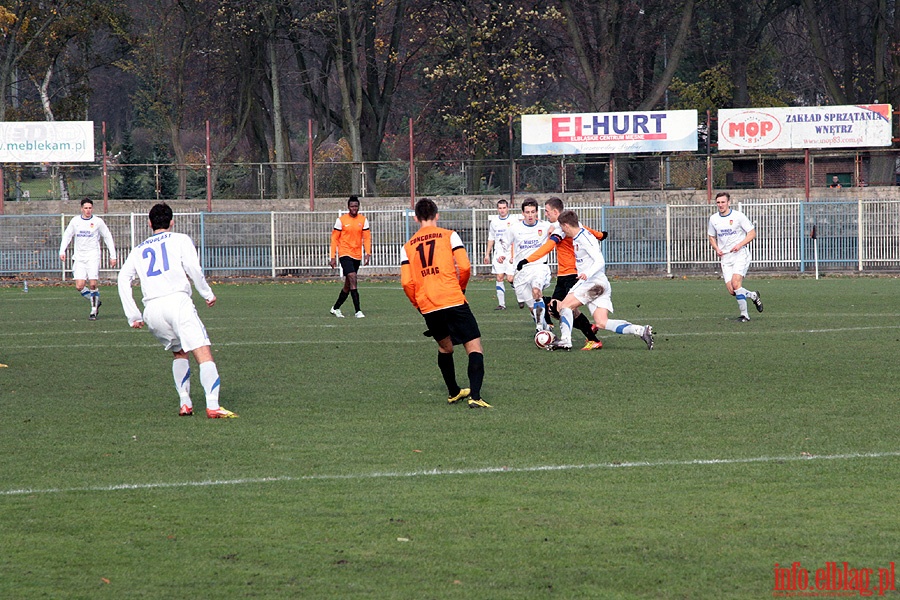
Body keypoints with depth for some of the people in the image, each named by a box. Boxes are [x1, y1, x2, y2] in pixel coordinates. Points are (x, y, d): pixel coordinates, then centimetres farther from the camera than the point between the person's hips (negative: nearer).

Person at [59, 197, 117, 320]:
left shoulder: (98, 222, 1)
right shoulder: (75, 221, 7)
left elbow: (108, 238, 8)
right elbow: (67, 235, 14)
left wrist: (112, 256, 5)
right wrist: (62, 251, 1)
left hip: (93, 256, -3)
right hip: (79, 258, 3)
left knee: (92, 284, -14)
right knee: (79, 286, -8)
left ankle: (94, 311, 0)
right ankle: (95, 301, 17)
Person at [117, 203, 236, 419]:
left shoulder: (139, 250, 25)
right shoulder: (180, 240, 15)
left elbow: (124, 278, 13)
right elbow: (193, 268, -1)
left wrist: (133, 316, 12)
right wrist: (207, 293, 10)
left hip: (151, 309, 4)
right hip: (177, 300, -4)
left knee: (180, 353, 25)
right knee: (203, 354, -10)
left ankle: (185, 403, 14)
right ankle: (213, 406, -26)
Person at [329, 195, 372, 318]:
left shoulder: (363, 220, 6)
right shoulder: (341, 220, -4)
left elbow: (367, 237, 5)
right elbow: (334, 239, 0)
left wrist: (368, 253, -9)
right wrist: (332, 257, -4)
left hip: (357, 255, 5)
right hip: (345, 254, -5)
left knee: (348, 285, 11)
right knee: (352, 279, -19)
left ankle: (335, 308, 28)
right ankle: (358, 311, -21)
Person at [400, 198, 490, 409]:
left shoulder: (407, 247, 11)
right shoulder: (449, 236, 3)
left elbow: (406, 282, 3)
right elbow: (464, 267, -5)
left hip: (427, 306, 4)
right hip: (453, 302, -4)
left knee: (444, 347, 27)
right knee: (474, 347, -3)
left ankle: (453, 392, 37)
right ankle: (475, 396, -21)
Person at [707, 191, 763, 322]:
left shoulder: (738, 216, -6)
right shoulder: (714, 219, 8)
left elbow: (752, 233, -2)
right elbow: (711, 236, 22)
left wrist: (740, 245, -16)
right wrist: (716, 248, 2)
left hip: (740, 254, -5)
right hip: (725, 257, 5)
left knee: (736, 283, -21)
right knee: (731, 291, -6)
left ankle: (744, 314, -10)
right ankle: (753, 296, 22)